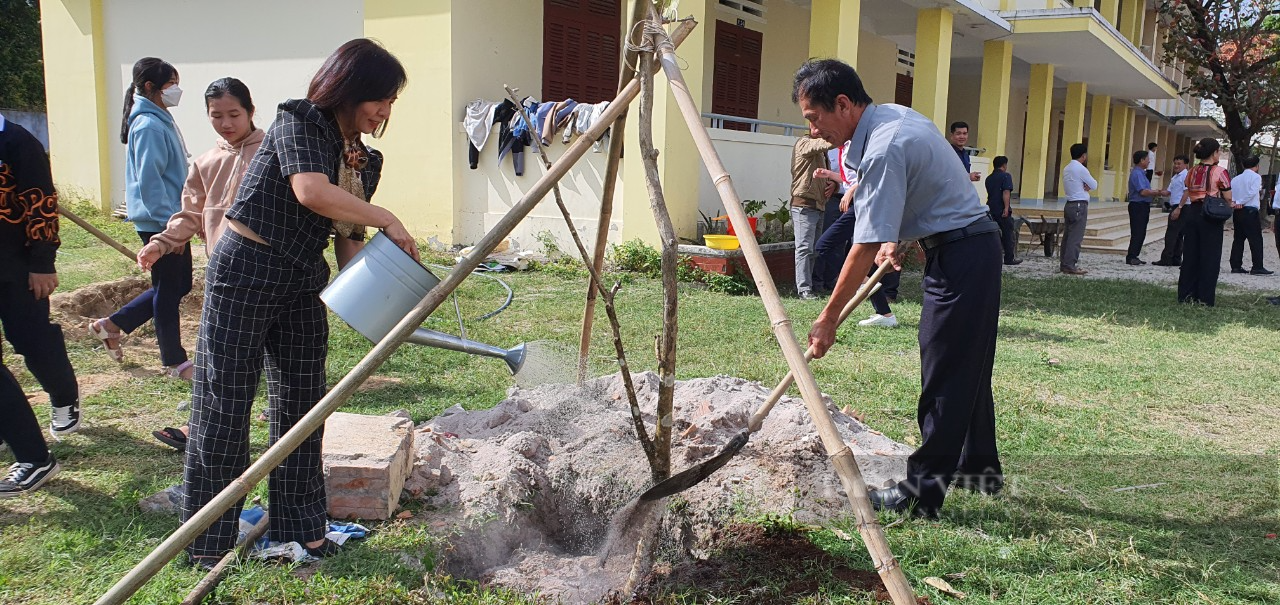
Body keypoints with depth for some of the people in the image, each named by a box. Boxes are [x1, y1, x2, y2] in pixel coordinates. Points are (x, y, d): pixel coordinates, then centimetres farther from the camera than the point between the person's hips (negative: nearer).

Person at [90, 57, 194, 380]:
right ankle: (175, 362, 13)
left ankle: (111, 324, 28)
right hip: (159, 222, -10)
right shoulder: (148, 126, -16)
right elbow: (149, 181, -22)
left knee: (179, 285, 17)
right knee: (168, 291, 1)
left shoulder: (161, 121, 14)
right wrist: (169, 223, -23)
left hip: (170, 219, 10)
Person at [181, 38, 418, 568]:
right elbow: (311, 191, -29)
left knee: (301, 403, 10)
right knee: (223, 403, 0)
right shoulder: (298, 120, -12)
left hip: (304, 283, 7)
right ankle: (206, 539, 13)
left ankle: (299, 528, 23)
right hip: (245, 271, -7)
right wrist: (387, 221, -22)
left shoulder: (366, 161, 8)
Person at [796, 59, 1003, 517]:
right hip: (975, 247, 10)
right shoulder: (895, 115, 7)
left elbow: (865, 248, -24)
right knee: (967, 366, 18)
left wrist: (829, 318, -18)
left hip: (960, 256, -10)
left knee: (944, 376, -5)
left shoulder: (884, 150, -24)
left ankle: (922, 491, 2)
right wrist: (894, 239, 9)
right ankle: (979, 468, 31)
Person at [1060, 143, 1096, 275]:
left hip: (1069, 204, 9)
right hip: (1079, 206, -9)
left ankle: (1064, 264, 12)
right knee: (1076, 238, -8)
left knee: (1068, 235, 10)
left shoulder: (1067, 169, 13)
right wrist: (1088, 186, 13)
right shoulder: (1081, 169, -13)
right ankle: (1070, 266, -11)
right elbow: (1094, 185, -6)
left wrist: (1085, 187, 1)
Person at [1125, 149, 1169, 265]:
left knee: (1141, 233, 11)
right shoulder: (1137, 173, -15)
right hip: (1138, 206, -10)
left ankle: (1133, 257, 15)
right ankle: (1131, 257, -7)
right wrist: (1159, 192, -13)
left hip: (1142, 206, 10)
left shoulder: (1141, 173, 16)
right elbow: (1143, 192, -21)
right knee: (1137, 233, -9)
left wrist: (1158, 191, 11)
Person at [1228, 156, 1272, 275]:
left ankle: (1235, 266, 8)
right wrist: (1240, 202, -11)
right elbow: (1252, 192, -17)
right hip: (1250, 211, -6)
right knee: (1256, 239, -3)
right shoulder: (1256, 177, -4)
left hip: (1237, 212, 6)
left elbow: (1230, 194, 5)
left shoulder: (1235, 179, 13)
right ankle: (1257, 267, -5)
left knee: (1238, 239, 10)